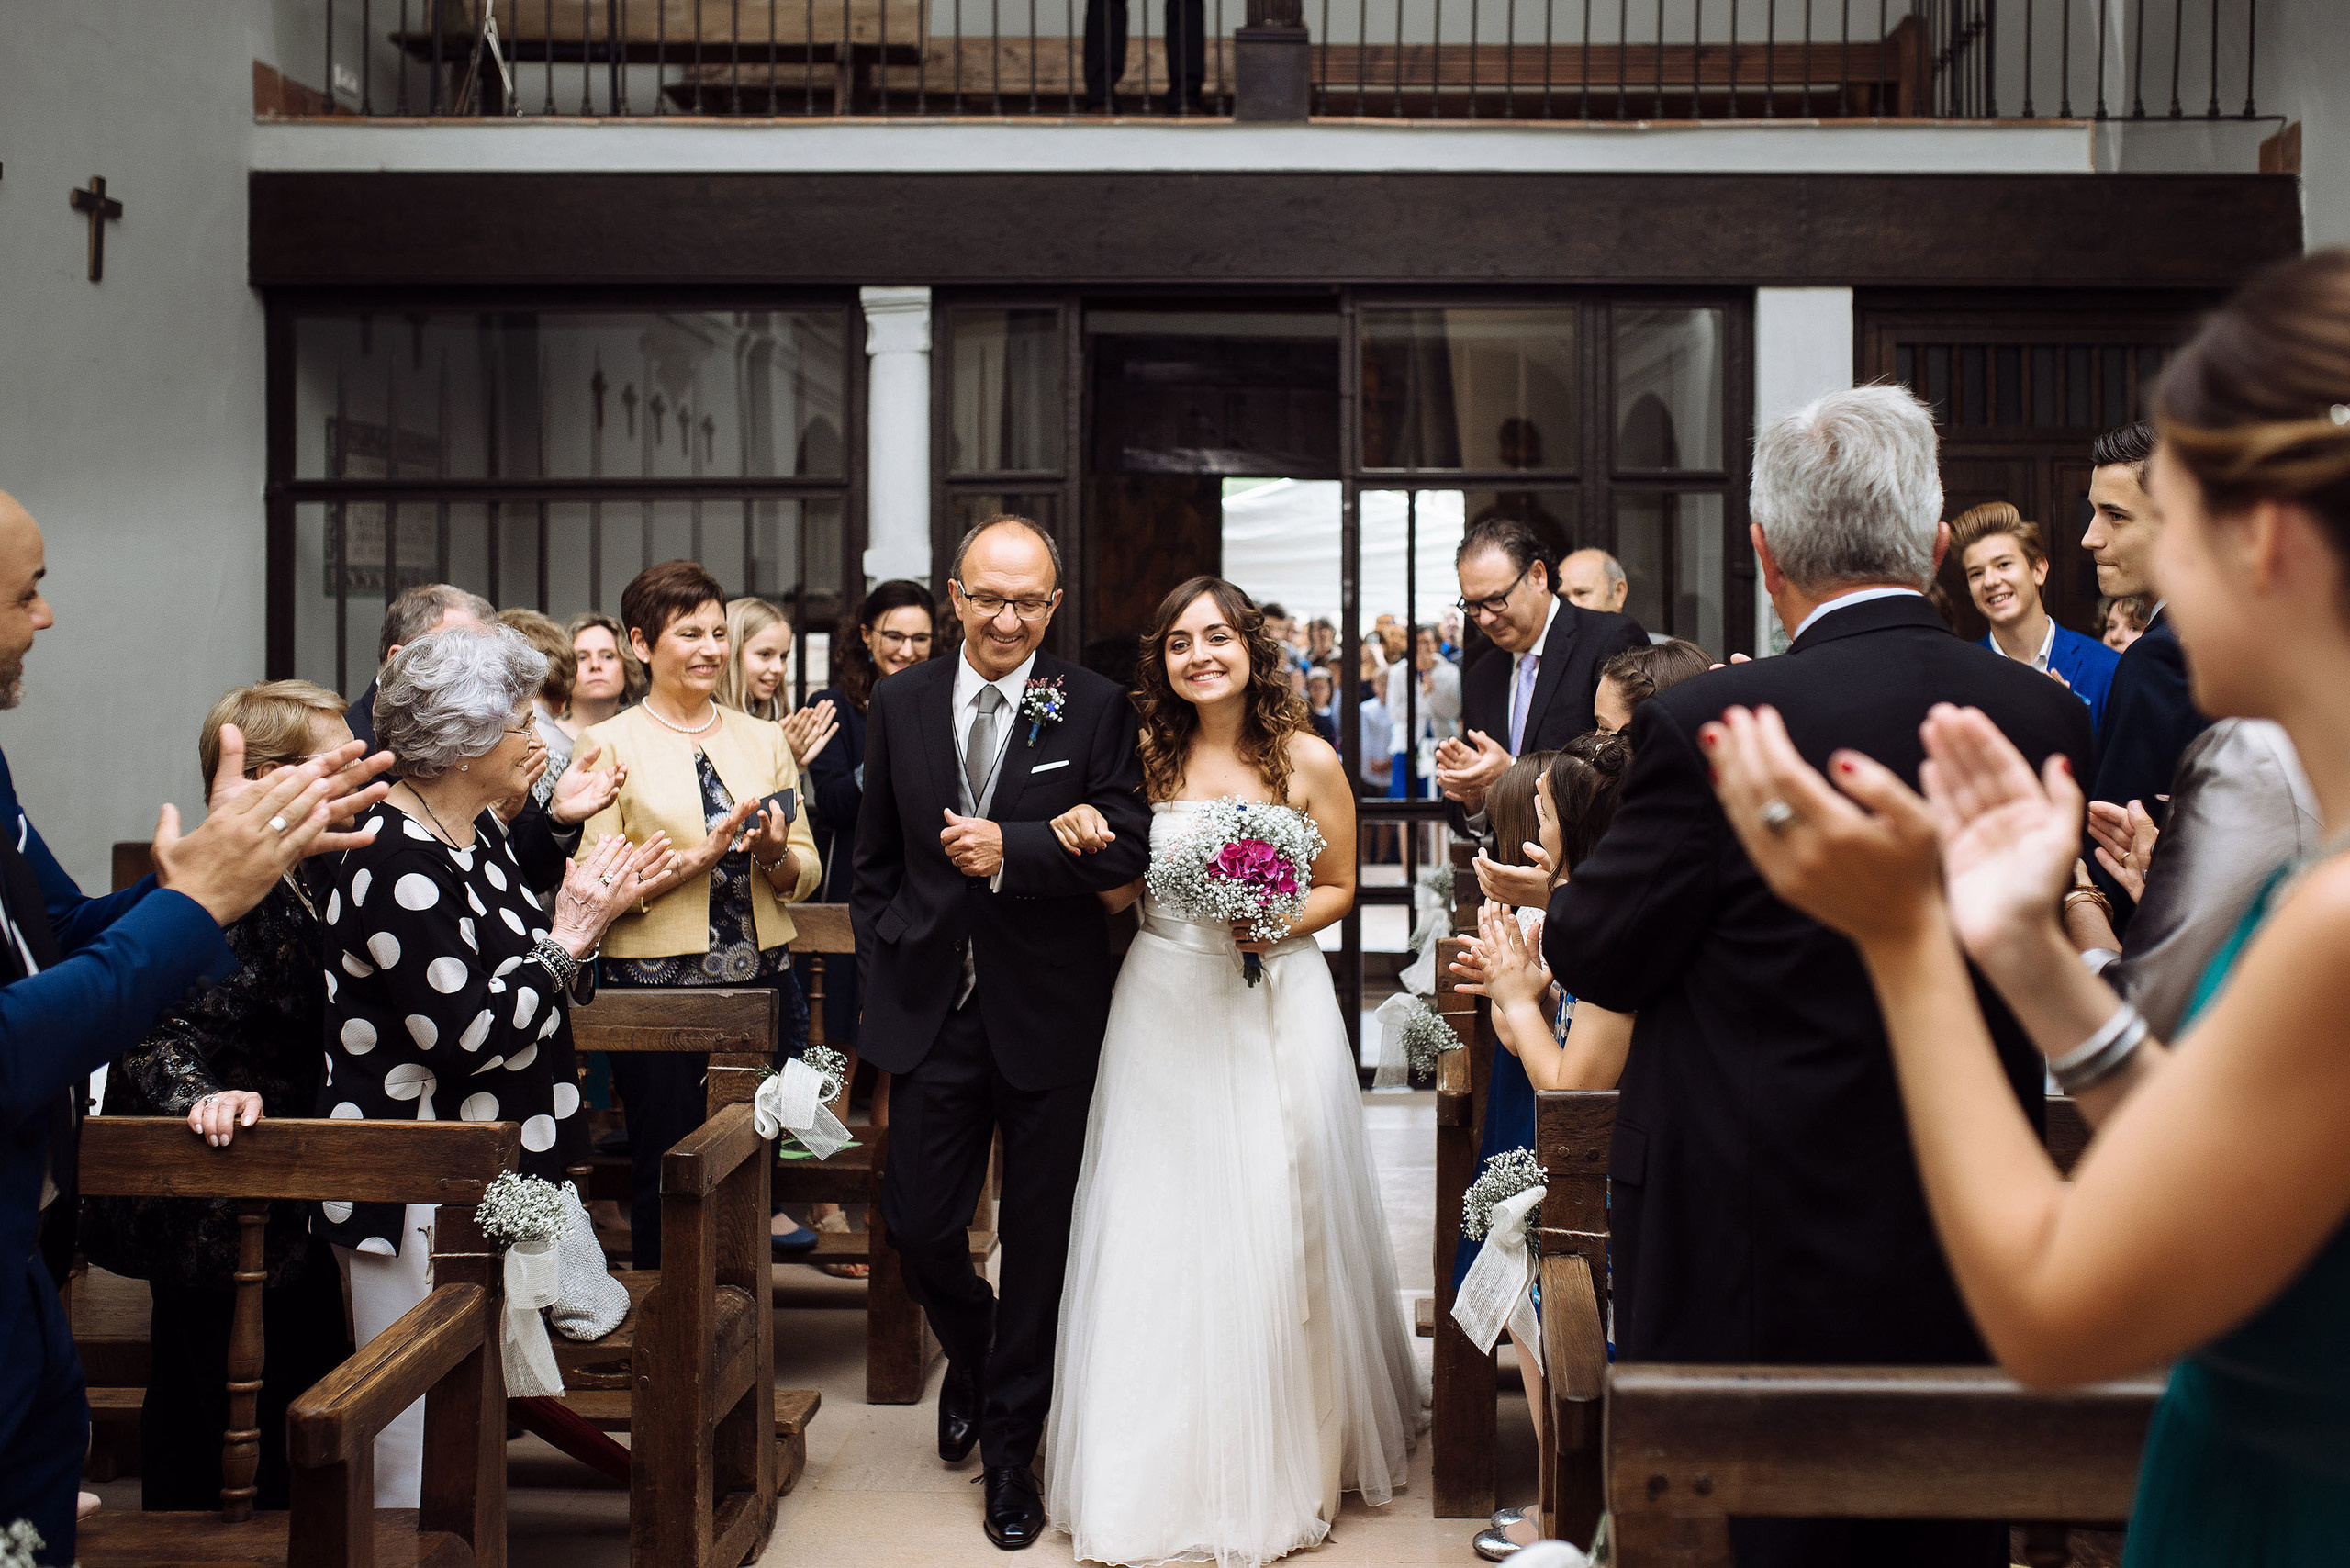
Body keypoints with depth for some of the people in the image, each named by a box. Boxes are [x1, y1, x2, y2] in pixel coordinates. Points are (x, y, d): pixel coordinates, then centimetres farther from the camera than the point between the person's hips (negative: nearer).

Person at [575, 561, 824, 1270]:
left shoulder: (764, 739, 13)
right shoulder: (608, 746, 0)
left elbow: (805, 875, 14)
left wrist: (774, 853, -9)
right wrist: (703, 854, -14)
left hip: (763, 976, 4)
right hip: (656, 987, -4)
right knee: (666, 1175, 2)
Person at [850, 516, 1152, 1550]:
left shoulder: (1096, 708, -4)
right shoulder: (900, 704, 5)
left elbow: (1128, 846, -12)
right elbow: (874, 861, 11)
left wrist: (1011, 850, -23)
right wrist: (885, 974, 5)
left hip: (1048, 1017, -2)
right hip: (930, 1010, 2)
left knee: (1038, 1241, 9)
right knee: (918, 1224, 4)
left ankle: (1010, 1446, 26)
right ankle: (973, 1358, 38)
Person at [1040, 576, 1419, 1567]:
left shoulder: (1308, 762, -2)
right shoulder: (1145, 758, 3)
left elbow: (1339, 889, 6)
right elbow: (1118, 895, 9)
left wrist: (1275, 923, -12)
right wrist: (1085, 845, -11)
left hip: (1275, 1010, -1)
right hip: (1164, 1015, 1)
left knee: (1276, 1232, 2)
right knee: (1160, 1235, 2)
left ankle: (1282, 1469, 18)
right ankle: (1163, 1474, 13)